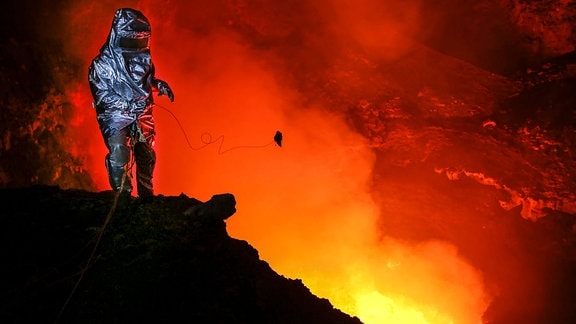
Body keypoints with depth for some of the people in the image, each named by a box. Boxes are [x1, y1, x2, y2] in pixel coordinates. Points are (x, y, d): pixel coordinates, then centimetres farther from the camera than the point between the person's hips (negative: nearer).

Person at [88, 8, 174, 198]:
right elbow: (101, 94, -14)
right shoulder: (102, 63, -11)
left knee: (146, 156, 11)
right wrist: (128, 105, -24)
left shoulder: (142, 56, 4)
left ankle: (146, 196, 27)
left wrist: (159, 85, -3)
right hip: (116, 116, -5)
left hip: (142, 115, 5)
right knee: (119, 155, -19)